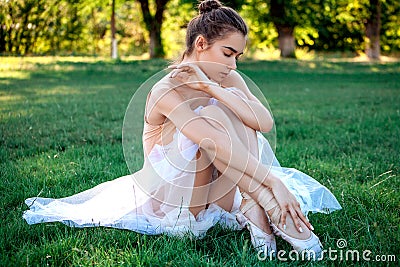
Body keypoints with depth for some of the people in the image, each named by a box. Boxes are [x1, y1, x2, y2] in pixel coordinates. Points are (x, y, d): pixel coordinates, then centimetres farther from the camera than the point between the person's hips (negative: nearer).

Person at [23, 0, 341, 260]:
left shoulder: (227, 81, -1)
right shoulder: (166, 91, -22)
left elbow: (266, 122, -19)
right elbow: (215, 144, -35)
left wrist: (211, 88, -25)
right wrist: (275, 183, -40)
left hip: (208, 190, 6)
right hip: (167, 203, -6)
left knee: (229, 103, -17)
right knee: (210, 116, -28)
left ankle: (253, 211, -27)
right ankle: (271, 209, -31)